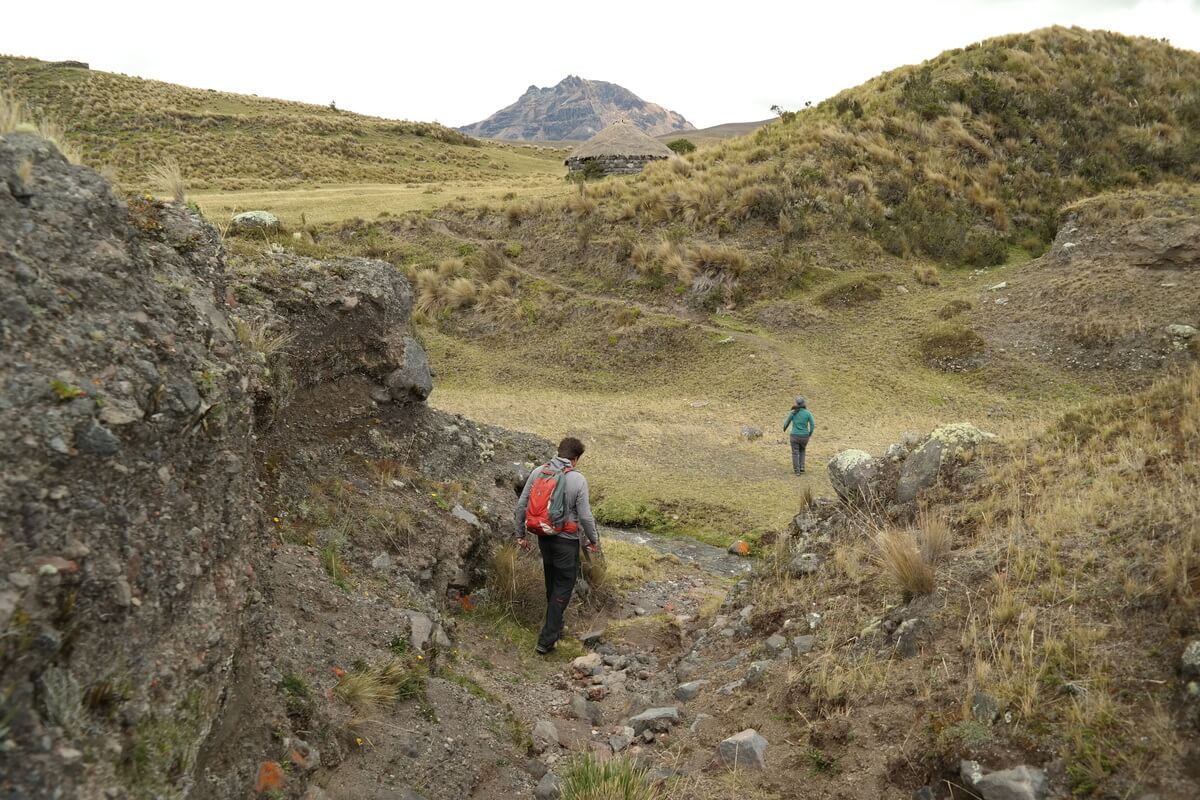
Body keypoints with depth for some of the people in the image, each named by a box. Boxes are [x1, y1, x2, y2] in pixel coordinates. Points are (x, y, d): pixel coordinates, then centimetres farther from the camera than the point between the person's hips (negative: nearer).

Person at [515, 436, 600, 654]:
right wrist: (594, 540, 3)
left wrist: (520, 534, 13)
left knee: (552, 583, 23)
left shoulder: (538, 472, -2)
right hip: (566, 541, -5)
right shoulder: (577, 479, -15)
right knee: (563, 587, 6)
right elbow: (585, 516, -13)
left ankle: (555, 626, 39)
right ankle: (547, 639, 4)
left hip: (543, 537, 5)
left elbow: (521, 505, 1)